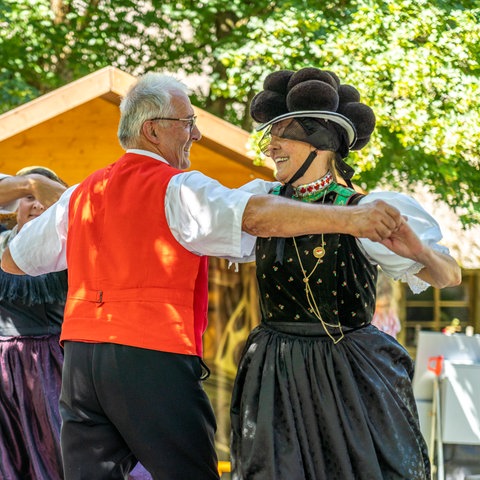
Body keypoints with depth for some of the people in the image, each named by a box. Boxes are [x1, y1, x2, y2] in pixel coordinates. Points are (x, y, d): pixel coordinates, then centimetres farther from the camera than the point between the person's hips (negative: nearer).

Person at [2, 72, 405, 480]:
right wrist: (348, 219, -27)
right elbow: (254, 215, -20)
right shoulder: (178, 189, -4)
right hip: (153, 356, -6)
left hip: (79, 356, 6)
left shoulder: (79, 195, 17)